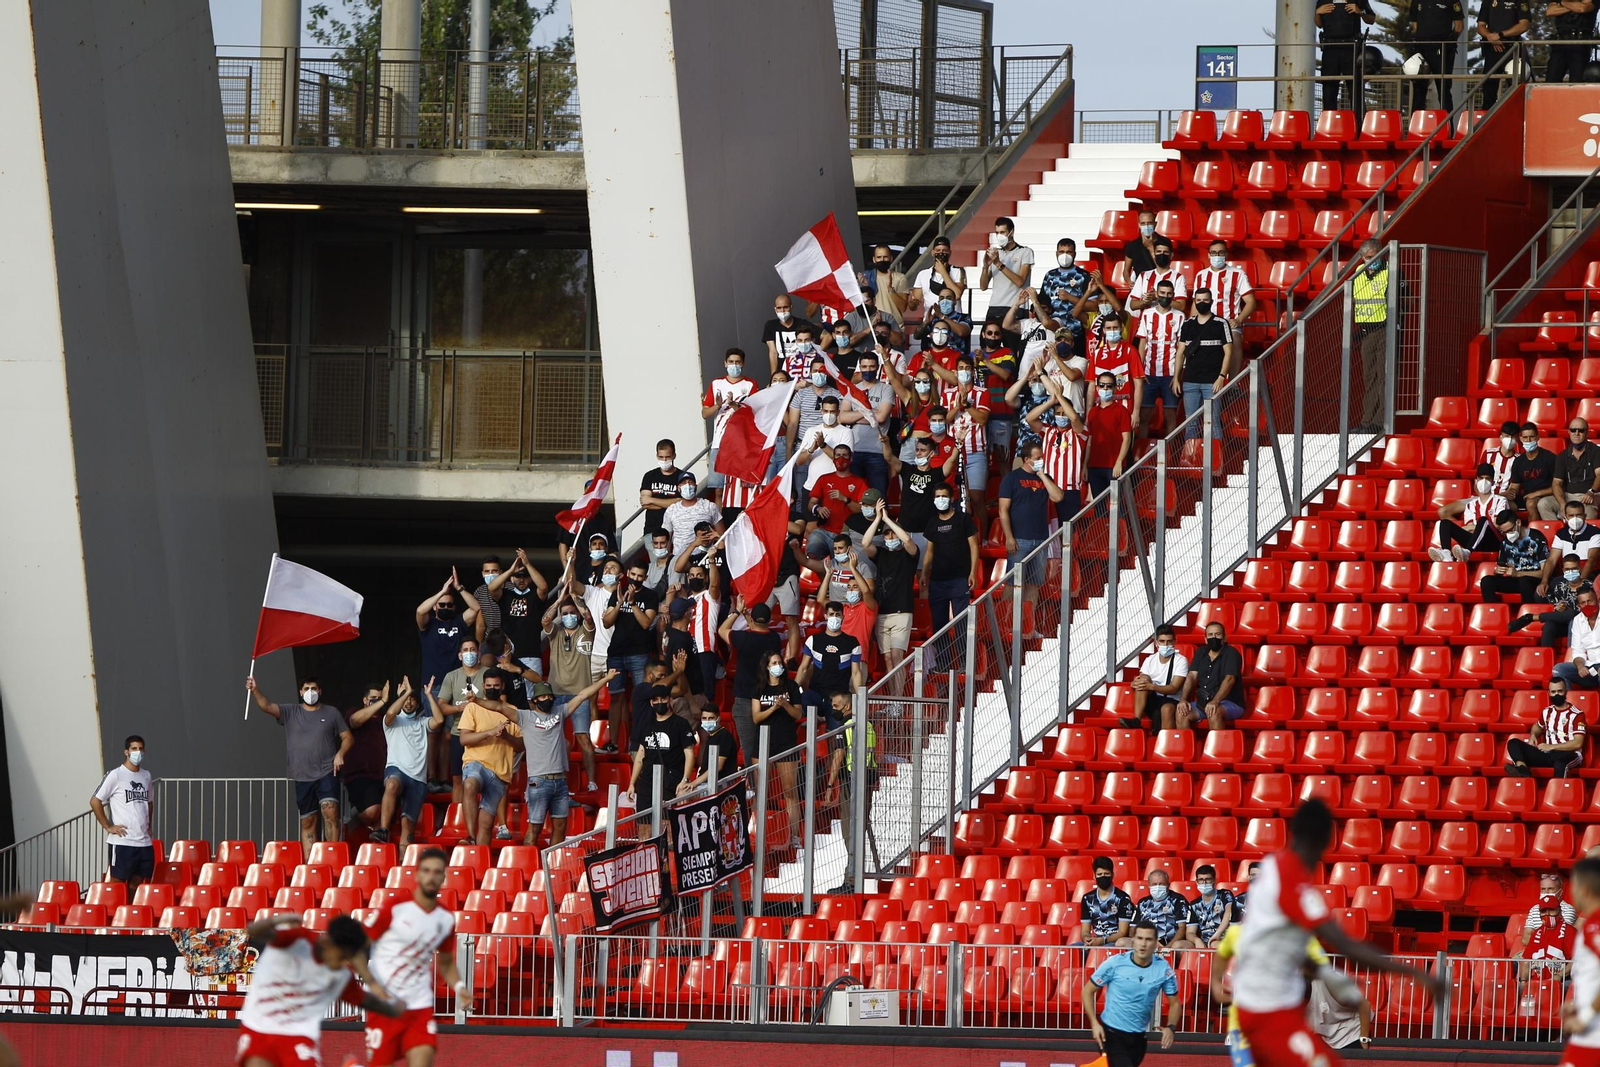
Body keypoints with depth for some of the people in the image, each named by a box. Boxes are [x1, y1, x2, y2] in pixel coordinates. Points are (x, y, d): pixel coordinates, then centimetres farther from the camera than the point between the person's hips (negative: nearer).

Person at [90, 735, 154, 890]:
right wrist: (108, 827, -8)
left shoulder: (146, 776, 14)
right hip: (122, 842, -6)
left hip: (144, 842, 6)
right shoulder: (115, 775, -5)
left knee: (136, 885, 7)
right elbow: (95, 801, -7)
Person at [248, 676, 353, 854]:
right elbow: (267, 706, -5)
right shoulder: (290, 712, 9)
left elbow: (348, 737, 12)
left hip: (326, 773, -2)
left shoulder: (331, 714, 9)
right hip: (302, 777, 2)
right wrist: (255, 691, -23)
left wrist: (340, 753, -8)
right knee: (307, 822, 4)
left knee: (330, 812, -20)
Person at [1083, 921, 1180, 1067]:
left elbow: (1174, 1003, 3)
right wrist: (1094, 1023, -15)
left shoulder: (1163, 969, -8)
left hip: (1138, 1037, 4)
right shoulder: (1115, 964, -15)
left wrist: (1170, 1027, -16)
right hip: (1112, 1034, -4)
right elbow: (1088, 991, -4)